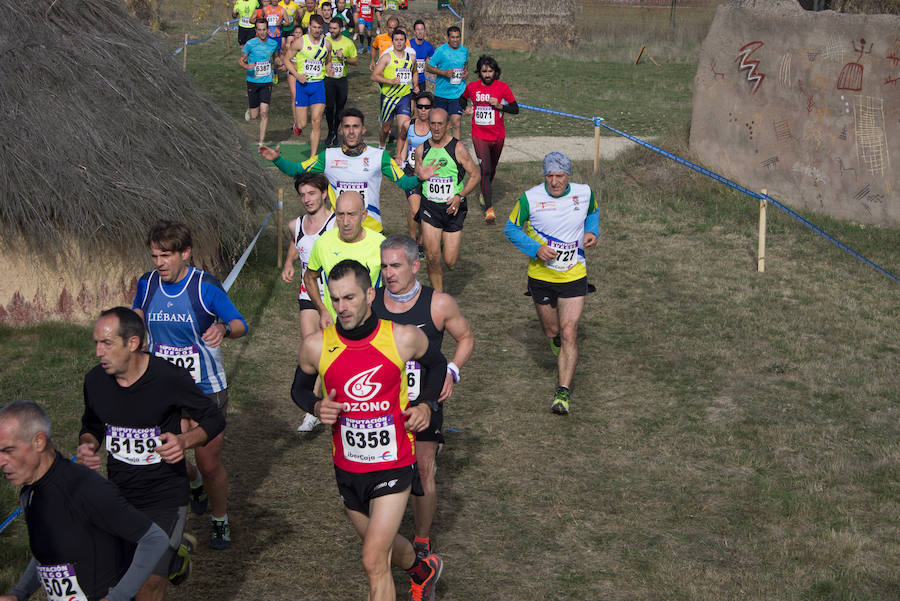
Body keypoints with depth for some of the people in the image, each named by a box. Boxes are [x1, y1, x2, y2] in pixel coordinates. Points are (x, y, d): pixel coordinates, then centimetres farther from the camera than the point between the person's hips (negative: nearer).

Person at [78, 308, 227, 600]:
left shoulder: (170, 378, -16)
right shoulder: (95, 380, -3)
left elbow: (214, 419, -4)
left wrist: (185, 440, -22)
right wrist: (87, 446, -5)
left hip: (165, 497, -5)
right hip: (118, 494, 5)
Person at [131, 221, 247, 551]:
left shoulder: (206, 286, -14)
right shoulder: (147, 283, -3)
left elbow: (240, 323, -8)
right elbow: (137, 314, 19)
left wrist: (223, 328, -30)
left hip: (206, 388, -3)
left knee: (209, 464, 0)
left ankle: (220, 520, 28)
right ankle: (194, 482, 41)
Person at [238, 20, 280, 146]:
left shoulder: (273, 44, 1)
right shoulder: (250, 44, -8)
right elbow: (240, 60, -3)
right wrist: (246, 66, -22)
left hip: (266, 82, 1)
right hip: (252, 82, -1)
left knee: (264, 112, -12)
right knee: (254, 115, 4)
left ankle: (261, 142, -3)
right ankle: (249, 112, 42)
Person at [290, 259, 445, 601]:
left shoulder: (404, 338, -11)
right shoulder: (317, 346, -8)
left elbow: (437, 365, 11)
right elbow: (299, 388, 11)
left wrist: (426, 405, -4)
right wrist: (316, 407, -10)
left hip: (393, 465, -3)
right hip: (347, 467, 3)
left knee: (374, 561, -13)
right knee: (381, 547, 23)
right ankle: (422, 570, 55)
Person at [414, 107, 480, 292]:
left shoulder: (457, 148, -8)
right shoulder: (421, 149, 2)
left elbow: (475, 175, -2)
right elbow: (415, 179, 15)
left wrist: (460, 196, -15)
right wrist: (420, 176, -10)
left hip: (453, 208, -2)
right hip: (429, 207, 2)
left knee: (450, 262, -1)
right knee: (432, 257, -10)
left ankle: (448, 243, 34)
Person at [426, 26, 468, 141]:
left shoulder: (464, 50, 4)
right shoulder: (440, 50, -8)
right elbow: (428, 67, -6)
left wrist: (466, 71, 3)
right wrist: (444, 72, -19)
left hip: (458, 93, 1)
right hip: (442, 92, -1)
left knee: (456, 122, -12)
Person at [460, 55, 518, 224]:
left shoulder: (502, 87, -4)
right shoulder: (472, 87, 0)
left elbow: (515, 109, 0)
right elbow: (462, 98, 22)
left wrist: (500, 106, -17)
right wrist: (466, 108, 1)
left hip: (498, 135, 1)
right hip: (479, 135, -1)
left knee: (492, 168, 17)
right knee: (485, 169, -15)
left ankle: (484, 193, 47)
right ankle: (489, 208, -19)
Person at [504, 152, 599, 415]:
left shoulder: (584, 193, -5)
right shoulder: (530, 199, -12)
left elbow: (593, 213, 18)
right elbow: (511, 228, -2)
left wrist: (592, 231, -3)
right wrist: (535, 249, -16)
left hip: (574, 276, 0)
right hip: (541, 275, 0)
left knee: (568, 333, -11)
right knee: (552, 332, 14)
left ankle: (563, 391, -9)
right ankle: (559, 352, 51)